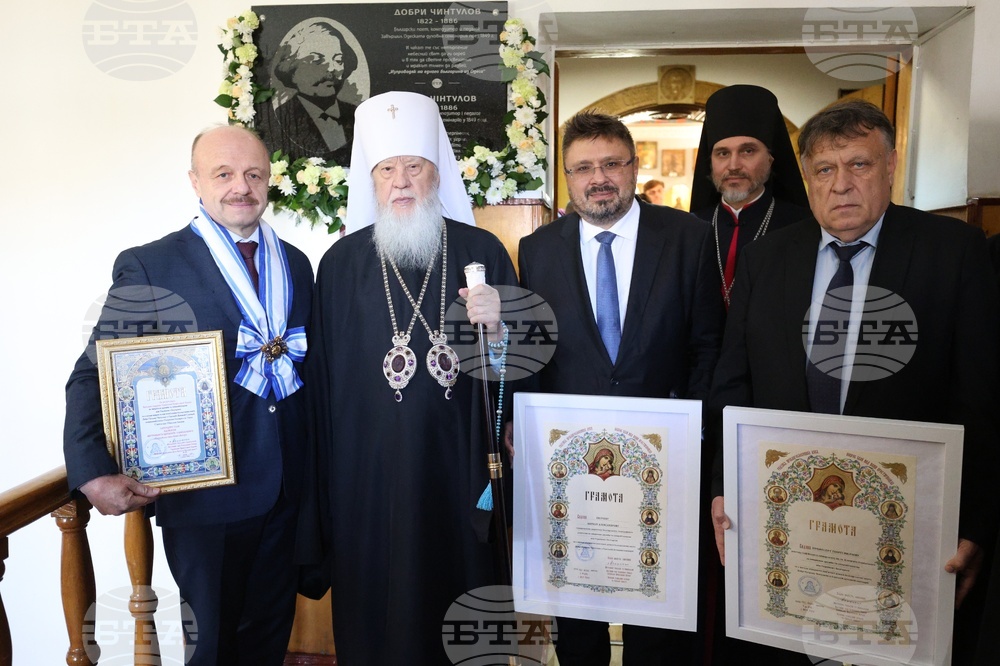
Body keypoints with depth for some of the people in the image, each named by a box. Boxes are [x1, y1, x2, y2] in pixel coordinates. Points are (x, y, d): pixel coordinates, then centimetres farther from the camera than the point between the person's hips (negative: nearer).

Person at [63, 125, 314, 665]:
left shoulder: (296, 264, 8)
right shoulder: (148, 266, -7)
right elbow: (95, 375, -8)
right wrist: (94, 474, -21)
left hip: (286, 491, 4)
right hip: (205, 494, -4)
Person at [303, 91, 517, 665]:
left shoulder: (482, 251, 0)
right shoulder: (342, 262, 1)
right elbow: (324, 377, 5)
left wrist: (496, 328, -18)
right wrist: (327, 483, 6)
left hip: (458, 469, 0)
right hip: (369, 473, 1)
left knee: (460, 608, 12)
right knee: (375, 612, 11)